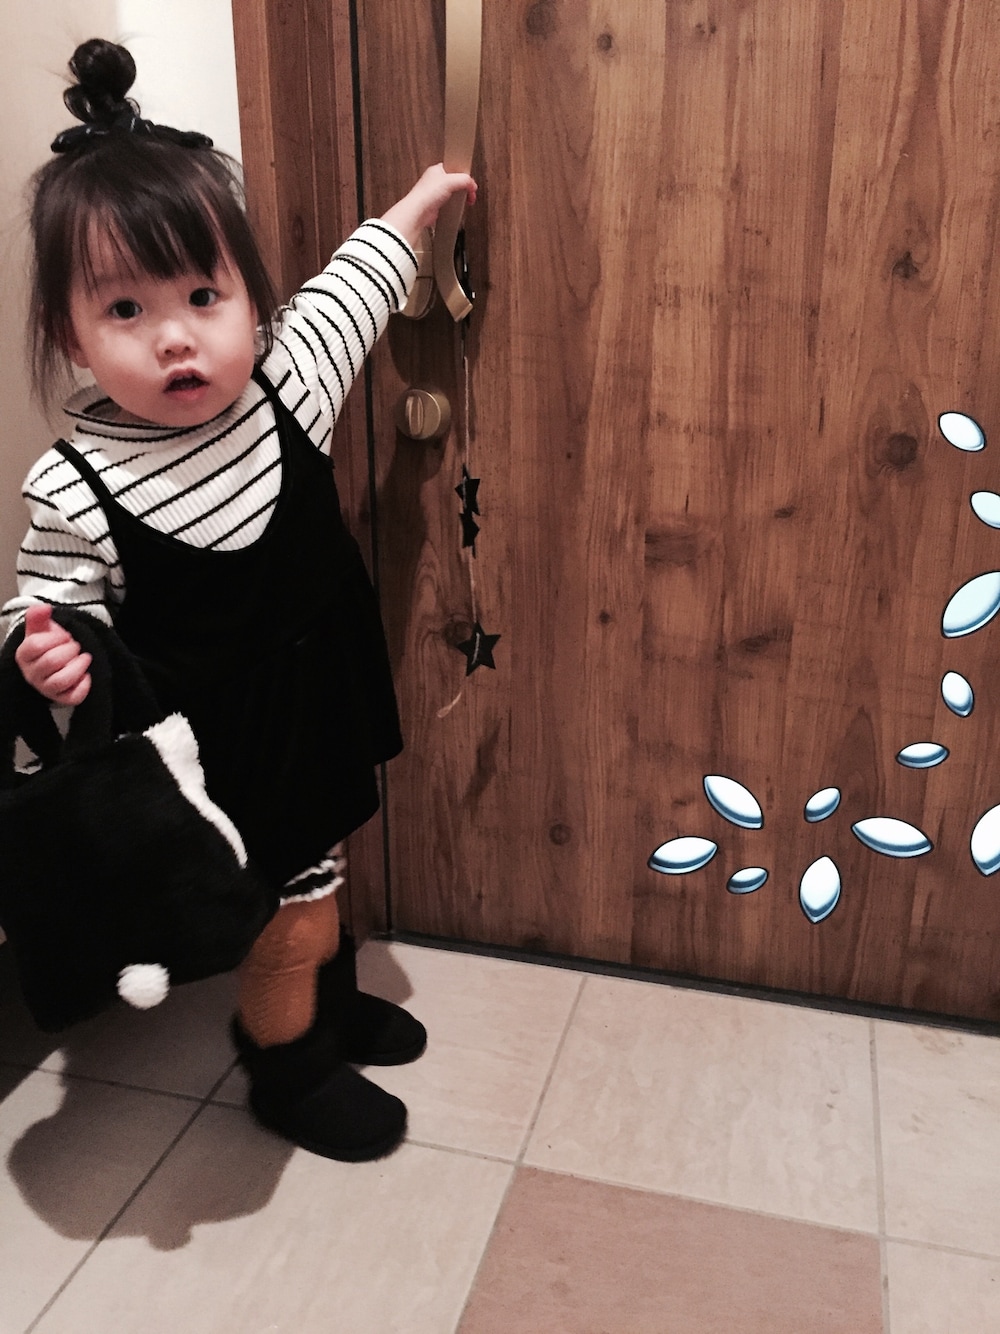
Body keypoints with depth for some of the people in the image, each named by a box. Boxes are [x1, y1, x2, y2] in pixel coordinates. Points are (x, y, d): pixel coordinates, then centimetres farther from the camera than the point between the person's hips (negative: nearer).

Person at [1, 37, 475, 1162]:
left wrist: (414, 205, 19)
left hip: (321, 718, 6)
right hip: (223, 763, -5)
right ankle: (291, 1073, 42)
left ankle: (327, 1005, 56)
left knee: (317, 882, 27)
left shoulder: (283, 386, -11)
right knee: (281, 926, 13)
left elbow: (347, 290, 7)